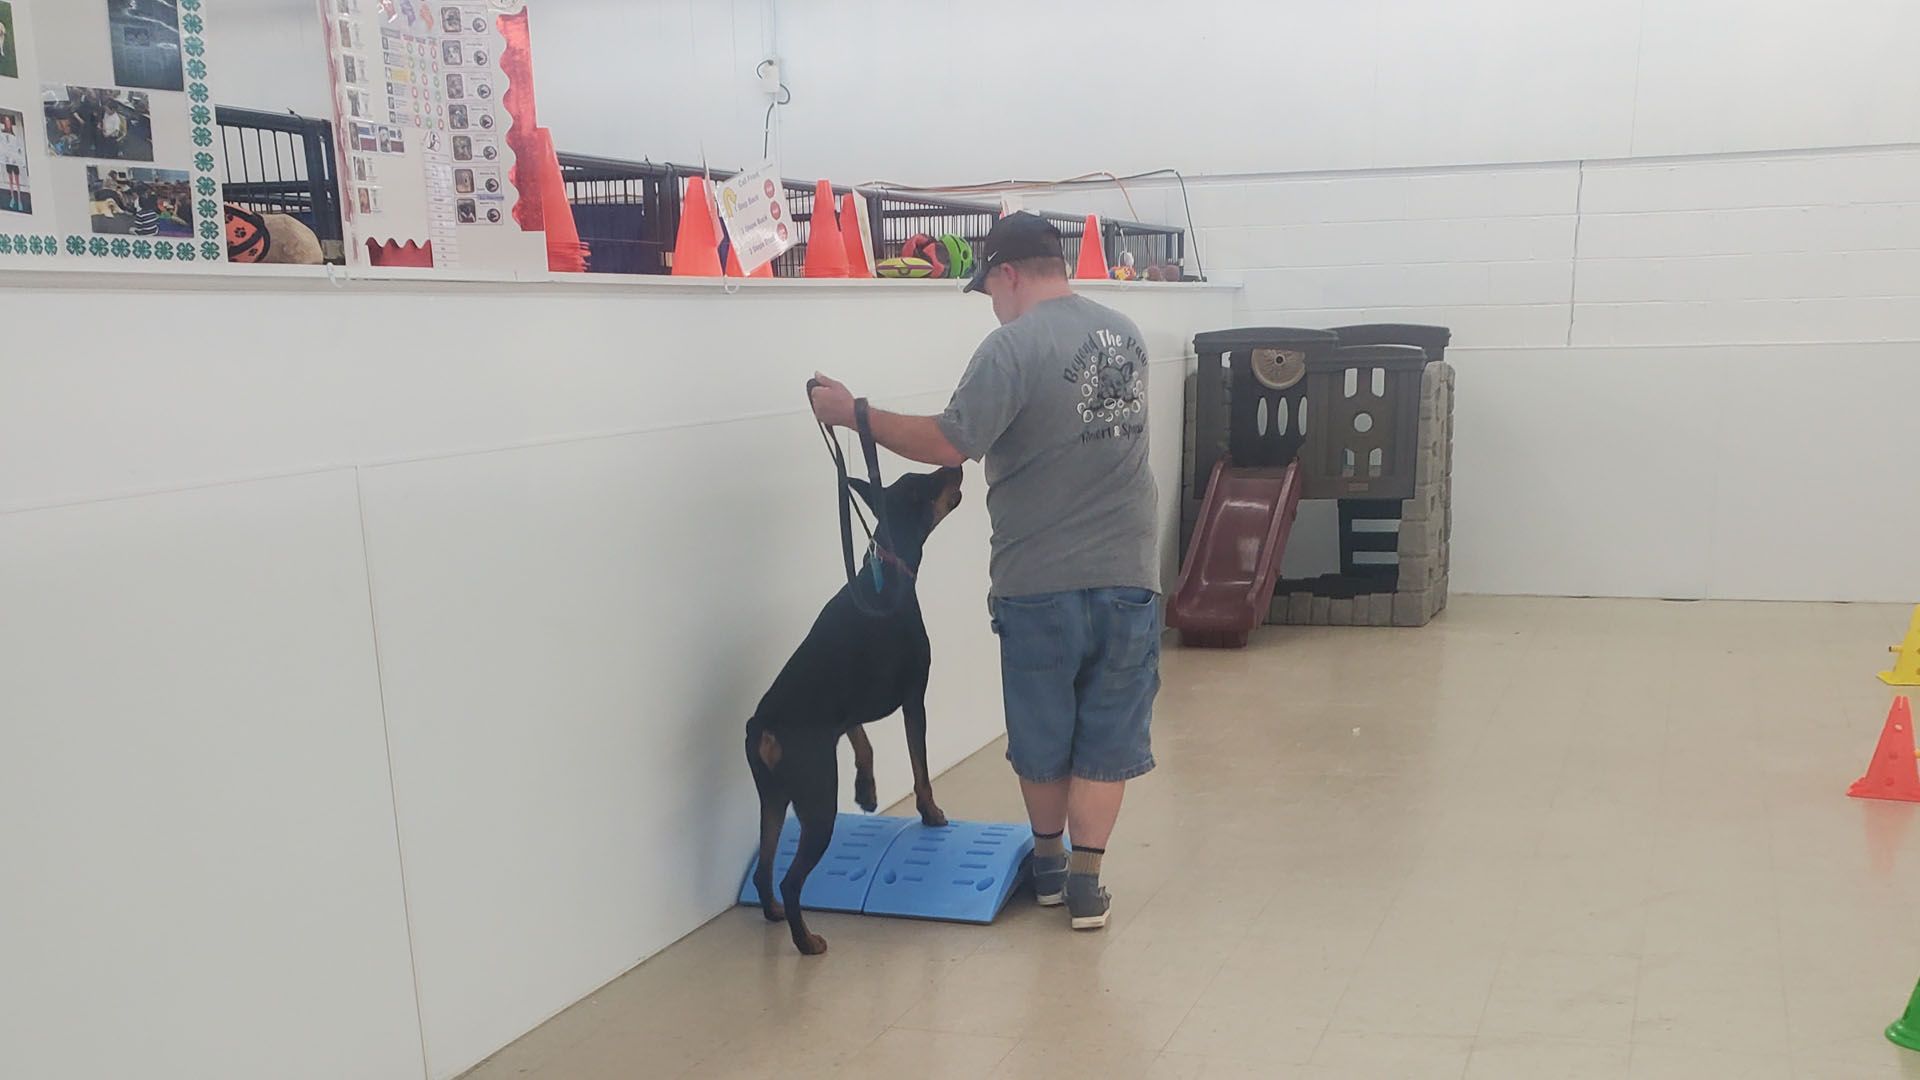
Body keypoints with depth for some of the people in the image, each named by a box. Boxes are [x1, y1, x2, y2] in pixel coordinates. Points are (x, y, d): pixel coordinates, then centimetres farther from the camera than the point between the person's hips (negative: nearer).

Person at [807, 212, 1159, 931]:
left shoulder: (1013, 346, -16)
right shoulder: (1124, 333, 7)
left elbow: (948, 445, -22)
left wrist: (854, 414, -11)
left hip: (1040, 581, -4)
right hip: (1129, 574, 5)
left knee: (1041, 735, 14)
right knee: (1107, 737, 11)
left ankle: (1047, 865, 31)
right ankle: (1085, 882, 14)